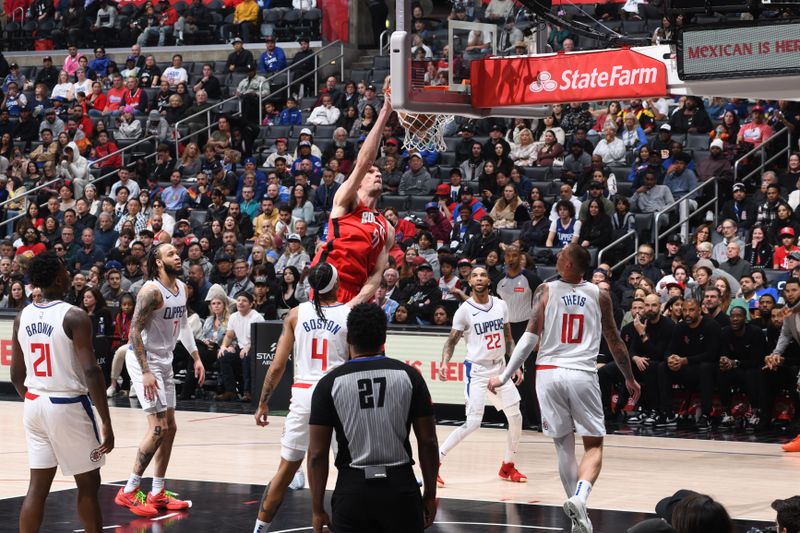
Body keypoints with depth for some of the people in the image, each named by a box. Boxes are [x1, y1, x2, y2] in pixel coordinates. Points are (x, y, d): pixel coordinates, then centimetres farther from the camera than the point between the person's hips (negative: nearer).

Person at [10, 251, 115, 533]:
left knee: (38, 486, 9)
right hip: (69, 406, -6)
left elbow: (16, 375, 11)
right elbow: (91, 372, -20)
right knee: (88, 484, 7)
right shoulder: (74, 316, -15)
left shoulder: (22, 317, 5)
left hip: (34, 404, 6)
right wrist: (106, 422, -16)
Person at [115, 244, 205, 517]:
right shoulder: (151, 290, -20)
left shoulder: (182, 288, 6)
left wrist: (196, 357, 16)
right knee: (158, 428, -13)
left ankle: (157, 493, 19)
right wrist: (145, 372, -26)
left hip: (164, 361, 9)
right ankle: (129, 492, -5)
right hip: (144, 361, -9)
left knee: (170, 428, 11)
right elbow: (135, 331, -22)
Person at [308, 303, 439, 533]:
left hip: (353, 489, -1)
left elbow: (317, 454, -3)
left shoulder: (330, 383, -3)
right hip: (400, 486, 1)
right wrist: (430, 494, 11)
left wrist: (317, 509, 4)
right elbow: (428, 442, 1)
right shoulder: (408, 375, 0)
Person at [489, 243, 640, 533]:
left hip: (549, 373, 1)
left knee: (564, 445, 12)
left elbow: (531, 337, -6)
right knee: (594, 446, 6)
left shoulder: (545, 291, 1)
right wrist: (630, 379, 25)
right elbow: (615, 342, 11)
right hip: (583, 375, -1)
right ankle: (579, 498, -22)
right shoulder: (600, 295, 5)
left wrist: (504, 376, -4)